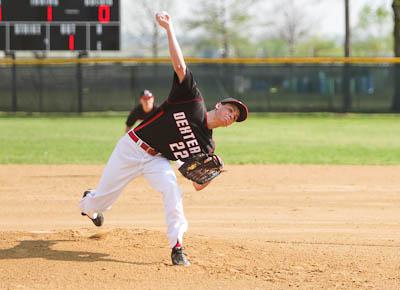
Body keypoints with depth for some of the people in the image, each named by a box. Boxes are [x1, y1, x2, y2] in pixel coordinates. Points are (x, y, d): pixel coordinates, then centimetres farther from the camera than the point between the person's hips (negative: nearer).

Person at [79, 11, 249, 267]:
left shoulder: (207, 145, -4)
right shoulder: (193, 99, -14)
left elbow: (199, 185, -5)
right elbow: (180, 65, -23)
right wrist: (169, 28, -30)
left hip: (156, 159, 3)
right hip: (131, 148, -3)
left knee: (172, 189, -28)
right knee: (104, 198, 7)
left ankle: (177, 247, -23)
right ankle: (88, 203, 46)